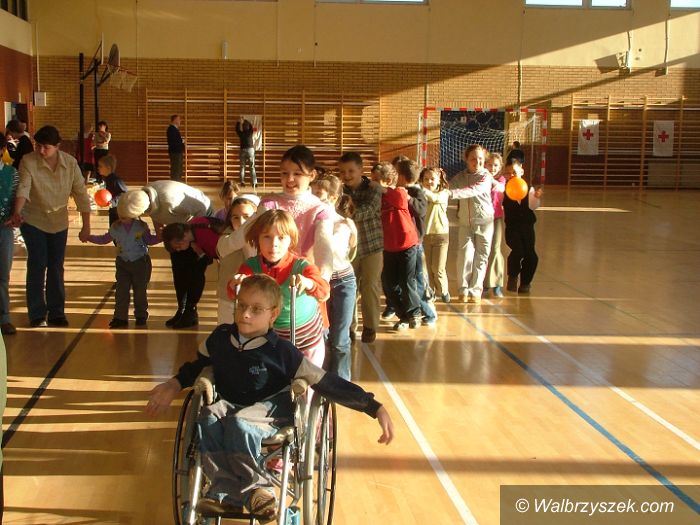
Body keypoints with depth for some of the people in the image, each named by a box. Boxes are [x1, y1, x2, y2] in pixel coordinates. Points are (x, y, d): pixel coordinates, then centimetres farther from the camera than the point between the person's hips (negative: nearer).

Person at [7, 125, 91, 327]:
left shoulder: (70, 163, -10)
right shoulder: (28, 161, -16)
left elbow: (81, 194, -7)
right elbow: (23, 188, -28)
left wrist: (86, 226, -8)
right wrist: (17, 212, -46)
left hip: (59, 222, 3)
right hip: (33, 221, -2)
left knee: (56, 268, 8)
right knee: (37, 265, -6)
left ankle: (56, 312, 19)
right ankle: (37, 314, 6)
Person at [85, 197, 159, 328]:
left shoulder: (141, 226, -6)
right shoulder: (115, 228, 1)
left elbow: (149, 240, 5)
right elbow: (104, 239, 14)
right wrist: (89, 237, 8)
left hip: (141, 262, -2)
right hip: (123, 263, 3)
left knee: (140, 291, 4)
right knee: (121, 291, -2)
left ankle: (141, 316, 18)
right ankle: (120, 317, 2)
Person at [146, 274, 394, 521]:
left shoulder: (282, 352, -13)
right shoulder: (220, 337, -1)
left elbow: (327, 382, -13)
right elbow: (198, 365, 23)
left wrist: (376, 408, -17)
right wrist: (174, 385, 10)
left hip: (269, 408, -4)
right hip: (228, 403, 4)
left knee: (239, 423, -36)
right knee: (208, 420, -30)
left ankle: (228, 492, -16)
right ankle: (250, 491, -24)